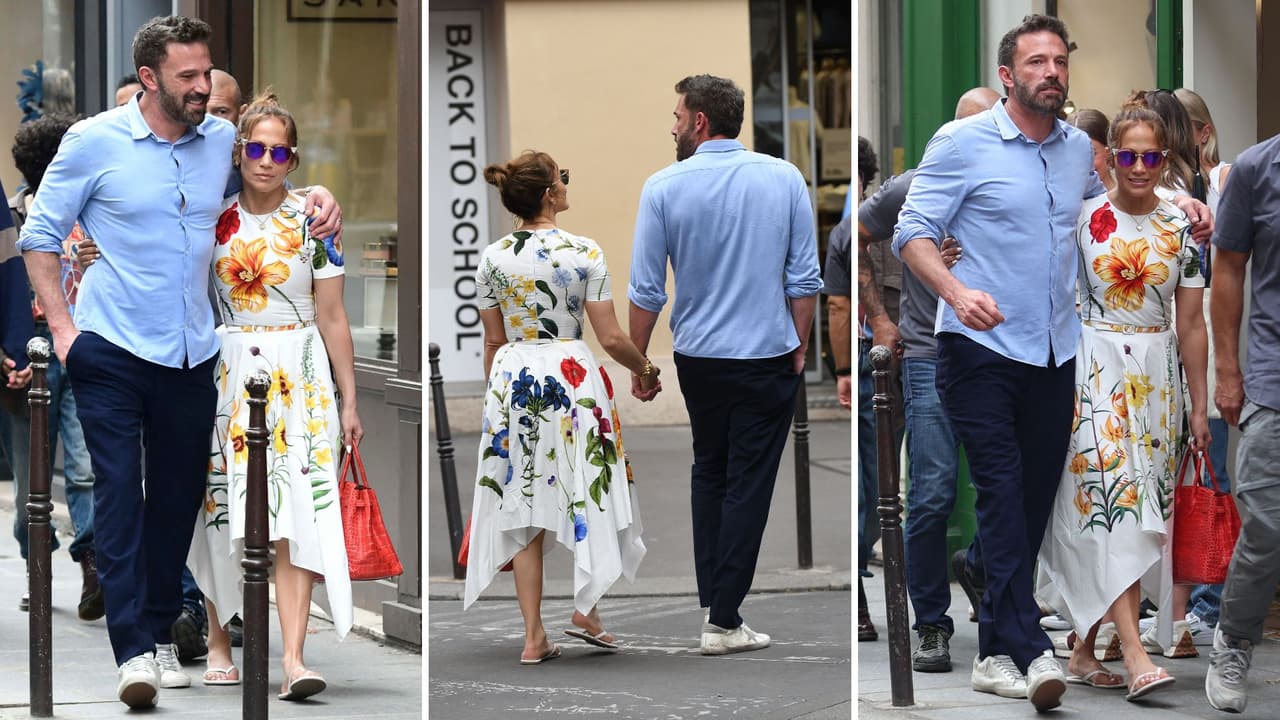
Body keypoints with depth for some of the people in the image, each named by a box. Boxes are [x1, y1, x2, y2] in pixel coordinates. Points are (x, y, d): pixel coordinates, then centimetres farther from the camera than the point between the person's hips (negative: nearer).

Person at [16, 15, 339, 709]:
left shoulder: (224, 140, 5)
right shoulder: (94, 142, -5)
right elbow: (40, 235, 2)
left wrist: (316, 198, -3)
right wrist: (60, 325, -6)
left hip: (192, 352, 4)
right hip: (112, 350, -4)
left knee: (179, 494, 9)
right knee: (119, 490, -10)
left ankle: (161, 632, 22)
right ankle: (134, 651, -14)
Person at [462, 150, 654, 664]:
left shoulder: (492, 258, -1)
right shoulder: (584, 253, -10)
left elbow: (493, 341, 6)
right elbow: (611, 338, -8)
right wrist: (643, 369, 10)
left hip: (512, 378, 3)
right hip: (572, 374, -3)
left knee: (522, 505, 6)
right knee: (587, 494, 16)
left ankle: (533, 636, 6)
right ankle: (586, 611, 17)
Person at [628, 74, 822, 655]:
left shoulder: (664, 188, -9)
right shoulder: (784, 178, -6)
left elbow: (646, 290, -6)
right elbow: (804, 279, -5)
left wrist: (638, 361, 6)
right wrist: (799, 347, 7)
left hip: (698, 360, 1)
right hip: (769, 359, -1)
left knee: (709, 473, 21)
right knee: (749, 486, 2)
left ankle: (710, 596, 19)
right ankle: (723, 620, 0)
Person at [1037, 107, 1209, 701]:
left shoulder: (1182, 230, 4)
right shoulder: (1082, 218, -2)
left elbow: (1191, 325, 7)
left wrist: (1199, 407, 6)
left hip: (1156, 378, 3)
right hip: (1096, 369, -3)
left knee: (1138, 511, 3)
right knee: (1110, 497, -15)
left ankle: (1083, 651, 12)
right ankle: (1135, 656, -23)